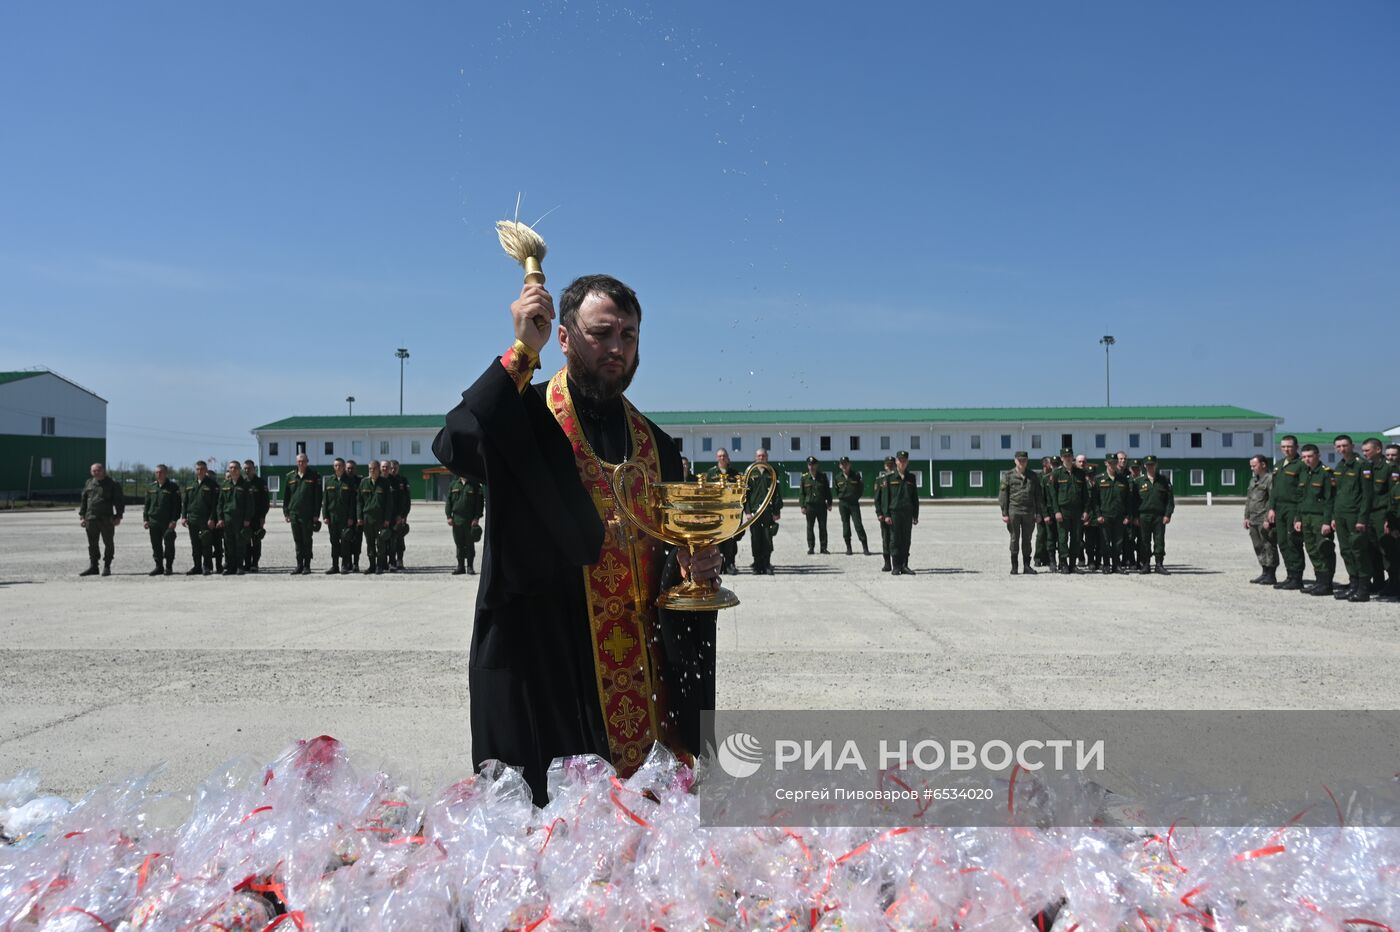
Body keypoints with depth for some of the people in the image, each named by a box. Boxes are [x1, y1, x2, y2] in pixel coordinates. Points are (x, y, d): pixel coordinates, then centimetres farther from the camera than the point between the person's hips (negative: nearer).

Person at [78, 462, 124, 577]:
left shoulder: (112, 483, 0)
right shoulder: (88, 483, 12)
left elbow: (119, 501, -1)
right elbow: (83, 501, 16)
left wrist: (118, 516, -8)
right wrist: (82, 516, 9)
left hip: (107, 519, -4)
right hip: (91, 519, 4)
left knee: (108, 543, 1)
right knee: (92, 544, 8)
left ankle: (107, 567, 8)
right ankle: (93, 566, 16)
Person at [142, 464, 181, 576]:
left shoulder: (173, 487, -1)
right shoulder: (151, 487, 13)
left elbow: (177, 505, -5)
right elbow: (147, 504, 16)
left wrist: (174, 520, -13)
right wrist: (145, 519, 7)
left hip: (168, 522, -5)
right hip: (154, 521, 5)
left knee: (169, 544, -4)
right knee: (156, 545, 6)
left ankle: (169, 567, 4)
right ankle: (159, 566, 14)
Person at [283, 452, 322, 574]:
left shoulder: (314, 476, 0)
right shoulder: (290, 476, 10)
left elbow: (318, 496, -3)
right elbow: (286, 496, 13)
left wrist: (316, 514, -7)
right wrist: (286, 512, 7)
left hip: (308, 514, -3)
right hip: (294, 513, 3)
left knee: (307, 541, 1)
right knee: (297, 541, 7)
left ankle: (307, 565, 7)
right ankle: (299, 565, 13)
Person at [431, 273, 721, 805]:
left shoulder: (655, 445, 12)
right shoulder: (523, 417, -3)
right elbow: (454, 446, -25)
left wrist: (693, 568, -3)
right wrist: (522, 352, -22)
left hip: (640, 673, 5)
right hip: (543, 664, -4)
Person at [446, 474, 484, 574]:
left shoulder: (475, 485, 1)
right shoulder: (454, 485, 10)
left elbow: (480, 502, -2)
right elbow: (449, 501, 10)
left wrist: (476, 518, -9)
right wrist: (449, 516, 0)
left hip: (470, 520, -3)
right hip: (457, 520, 3)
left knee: (470, 544, 1)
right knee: (459, 544, 7)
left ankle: (470, 566, 9)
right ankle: (460, 566, 13)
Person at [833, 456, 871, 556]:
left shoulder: (856, 475, 0)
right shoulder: (838, 477, 5)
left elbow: (861, 488, 8)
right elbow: (835, 490, 18)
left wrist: (856, 497, 2)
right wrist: (840, 496, 9)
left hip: (854, 503, -2)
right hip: (843, 504, 2)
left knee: (858, 525, -9)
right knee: (845, 525, 4)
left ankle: (865, 548, -8)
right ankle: (848, 548, 10)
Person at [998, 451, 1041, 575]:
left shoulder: (1033, 476, 10)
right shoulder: (1008, 475, 2)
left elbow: (1037, 496, 13)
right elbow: (1003, 495, 0)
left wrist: (1038, 513, 7)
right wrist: (1004, 513, -5)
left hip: (1029, 512, 2)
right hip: (1014, 511, -2)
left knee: (1027, 539, 6)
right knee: (1014, 538, 1)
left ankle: (1027, 565, 13)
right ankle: (1014, 566, 8)